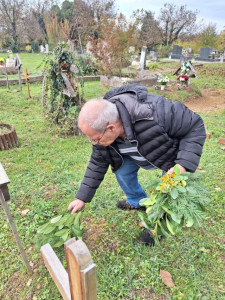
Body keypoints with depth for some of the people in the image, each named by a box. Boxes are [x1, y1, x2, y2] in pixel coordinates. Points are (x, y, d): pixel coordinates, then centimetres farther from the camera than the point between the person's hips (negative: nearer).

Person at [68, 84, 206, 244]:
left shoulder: (156, 112, -46)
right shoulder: (102, 129, -24)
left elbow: (196, 126, -30)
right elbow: (97, 163, -10)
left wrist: (184, 164, -42)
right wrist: (82, 198, -7)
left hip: (175, 150, -4)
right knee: (122, 170, 1)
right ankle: (138, 202, 31)